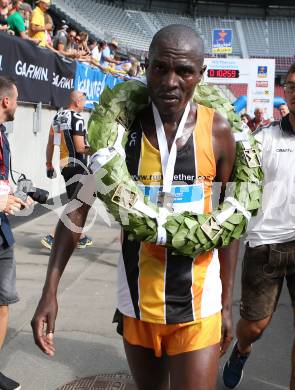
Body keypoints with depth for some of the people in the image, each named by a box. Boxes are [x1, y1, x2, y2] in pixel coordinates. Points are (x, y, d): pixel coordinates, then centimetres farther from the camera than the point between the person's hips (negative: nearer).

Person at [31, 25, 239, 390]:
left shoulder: (217, 131, -8)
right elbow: (79, 207, -5)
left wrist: (227, 302, 2)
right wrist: (50, 290, -11)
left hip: (197, 305, -1)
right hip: (136, 299, 2)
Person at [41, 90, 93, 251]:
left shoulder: (58, 117, 10)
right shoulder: (77, 119, -14)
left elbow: (50, 143, 15)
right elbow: (80, 148, -19)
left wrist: (49, 163, 22)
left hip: (64, 165, 9)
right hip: (76, 166, -9)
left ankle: (81, 238, 27)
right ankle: (52, 237, -9)